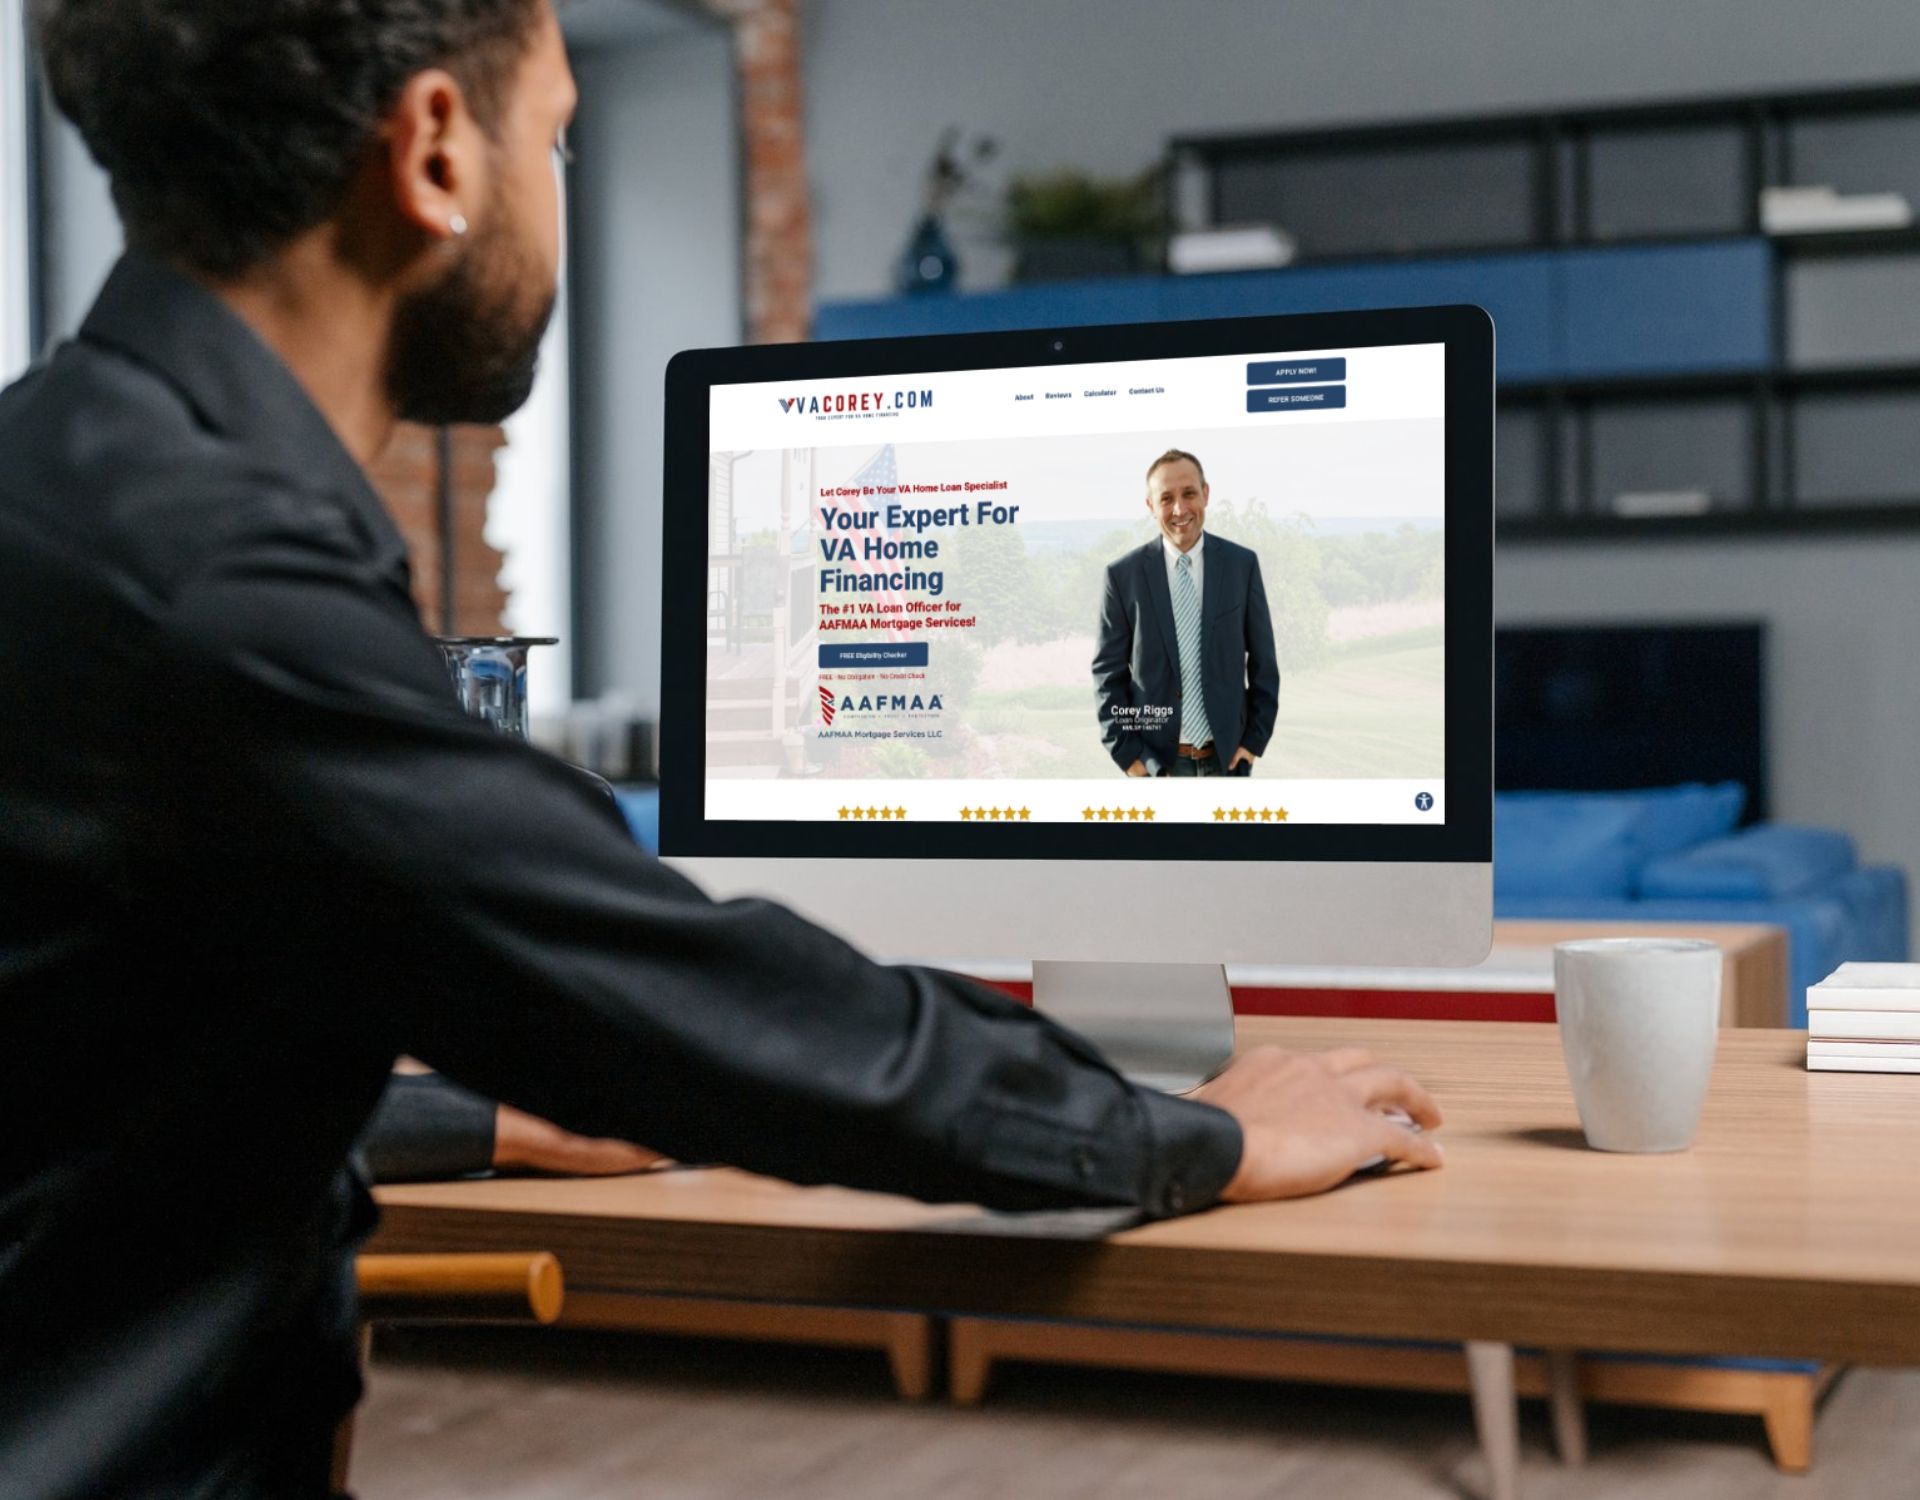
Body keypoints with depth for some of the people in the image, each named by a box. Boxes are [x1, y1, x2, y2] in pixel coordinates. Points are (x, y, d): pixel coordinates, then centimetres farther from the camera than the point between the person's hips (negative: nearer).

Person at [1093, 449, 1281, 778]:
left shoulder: (1242, 564, 1)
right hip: (1155, 759, -1)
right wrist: (1127, 754, -6)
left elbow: (1263, 662, 6)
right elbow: (1108, 673, 0)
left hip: (1227, 756, 1)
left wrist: (1255, 738, 0)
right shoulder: (1123, 575, -3)